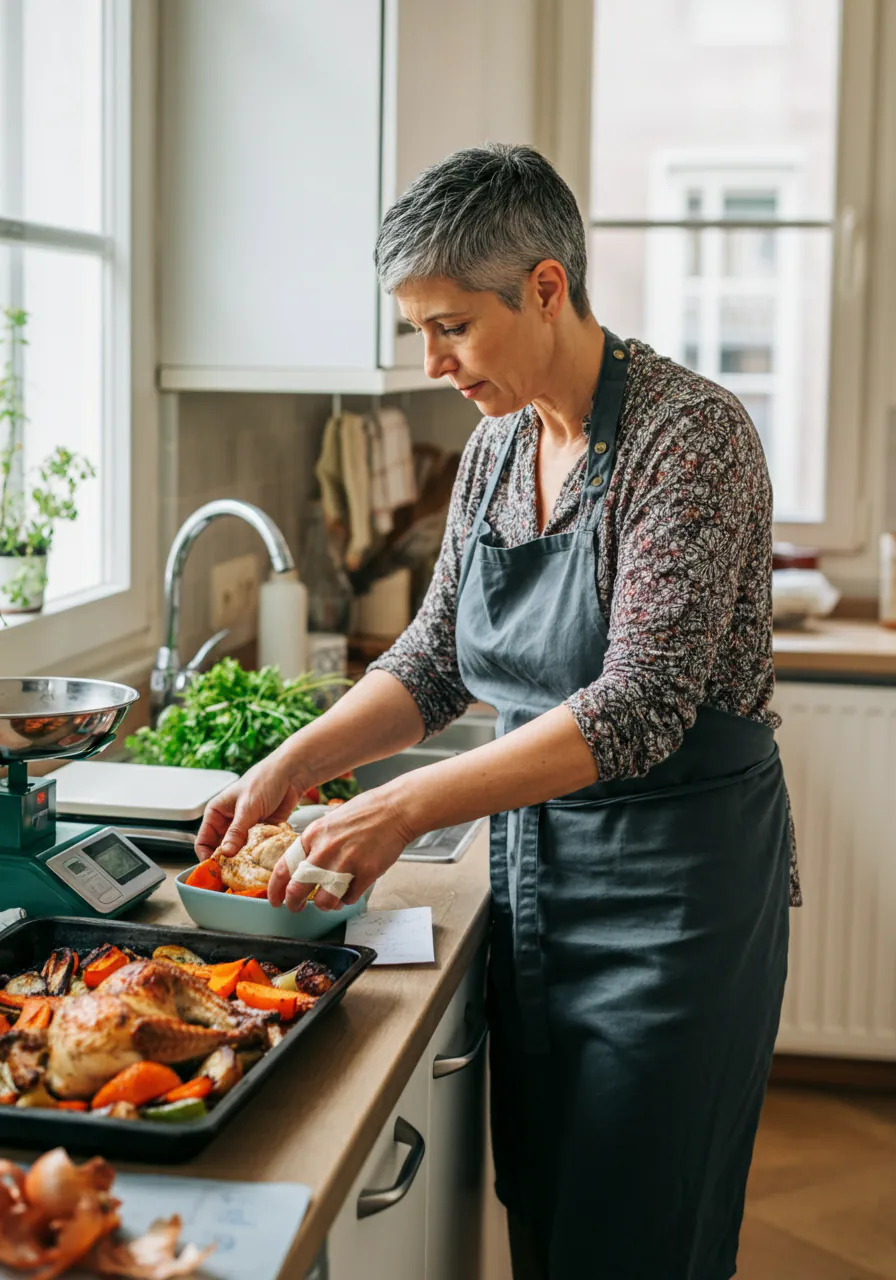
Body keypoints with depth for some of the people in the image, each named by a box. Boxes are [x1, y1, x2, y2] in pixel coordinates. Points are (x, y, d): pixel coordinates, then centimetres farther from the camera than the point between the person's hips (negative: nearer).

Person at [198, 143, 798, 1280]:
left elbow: (640, 705, -27)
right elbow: (434, 661, 9)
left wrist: (405, 809, -32)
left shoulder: (691, 435, -19)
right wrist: (295, 763, -6)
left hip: (674, 887, -7)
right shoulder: (498, 444, 5)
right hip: (535, 867, 7)